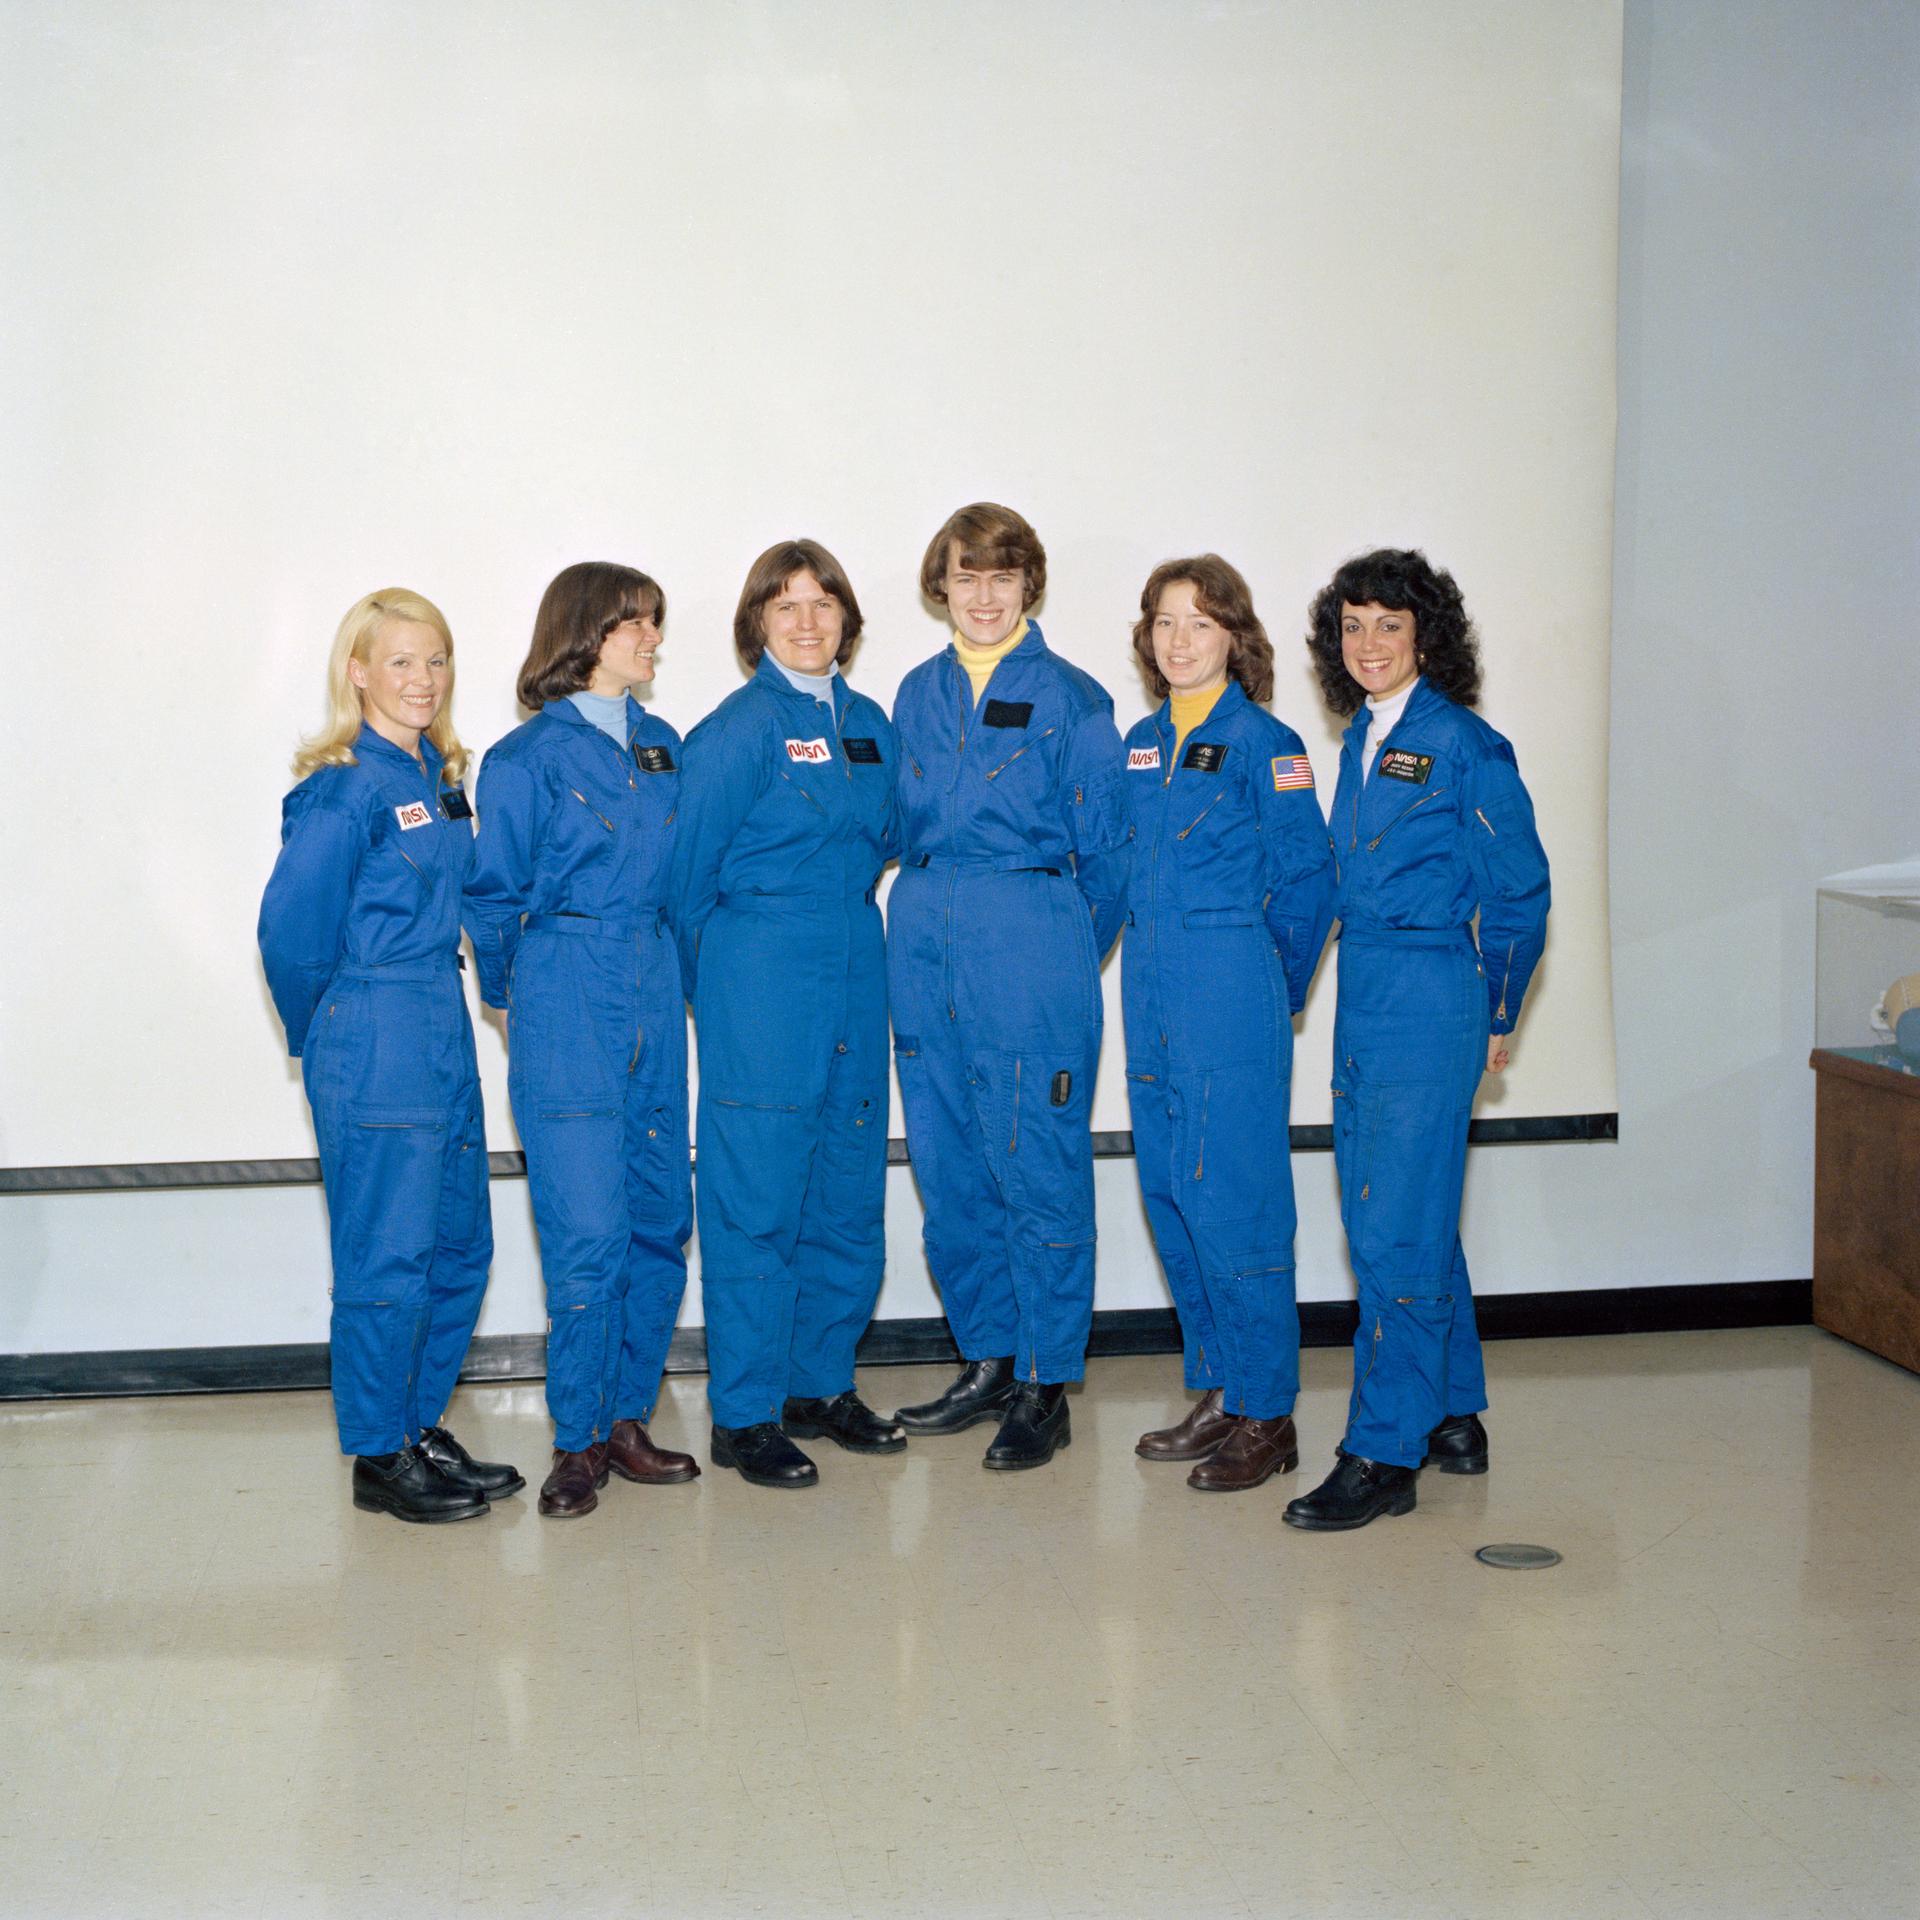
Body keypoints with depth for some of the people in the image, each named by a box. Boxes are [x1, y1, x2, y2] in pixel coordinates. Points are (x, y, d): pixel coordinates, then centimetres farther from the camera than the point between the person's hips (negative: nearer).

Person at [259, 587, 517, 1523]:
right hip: (374, 1049, -8)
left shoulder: (439, 779, 12)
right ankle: (379, 1458, 10)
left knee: (460, 1245, 12)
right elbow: (292, 930, -13)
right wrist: (332, 1037, 0)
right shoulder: (342, 790, -12)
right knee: (388, 1253, -2)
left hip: (443, 1034, 8)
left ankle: (421, 1429, 25)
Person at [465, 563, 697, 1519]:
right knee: (590, 1233, -8)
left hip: (653, 999, 6)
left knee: (661, 1217, 6)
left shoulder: (663, 748, 11)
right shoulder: (526, 759, -5)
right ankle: (578, 1441, 3)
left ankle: (626, 1418, 18)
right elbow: (493, 895, 1)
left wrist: (664, 973, 15)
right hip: (567, 1009, -6)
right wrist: (523, 995, 9)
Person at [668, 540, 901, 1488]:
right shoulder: (737, 728, -8)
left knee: (849, 1186, 10)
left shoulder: (869, 724, 11)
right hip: (761, 985, -6)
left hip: (854, 976, 6)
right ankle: (745, 1415, 5)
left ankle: (821, 1383, 23)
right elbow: (691, 869, -4)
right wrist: (713, 982, 3)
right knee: (757, 1195, -3)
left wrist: (839, 920, 16)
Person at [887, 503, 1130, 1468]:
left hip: (1032, 948, -5)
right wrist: (935, 917, 14)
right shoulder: (918, 695, 13)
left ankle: (1044, 1387, 6)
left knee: (1039, 1171, -3)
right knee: (949, 1169, 9)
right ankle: (987, 1362, 22)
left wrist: (1064, 955, 2)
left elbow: (1104, 849, 0)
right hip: (925, 948, 5)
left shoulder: (1072, 699, -1)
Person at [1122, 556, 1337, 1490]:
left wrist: (1271, 990, 1)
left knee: (1232, 1198, -6)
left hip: (1231, 996, -7)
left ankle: (1266, 1414, 3)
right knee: (1169, 1194, 10)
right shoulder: (1142, 744, 13)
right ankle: (1220, 1389, 22)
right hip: (1152, 994, 7)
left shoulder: (1263, 743, -7)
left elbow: (1307, 879, -5)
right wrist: (1148, 968, 16)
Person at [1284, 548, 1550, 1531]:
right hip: (1364, 998, 8)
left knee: (1396, 1226, -7)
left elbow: (1520, 891, -4)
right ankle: (1454, 1419, 25)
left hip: (1430, 1000, -8)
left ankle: (1384, 1453, -2)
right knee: (1402, 1217, 13)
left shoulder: (1465, 745, -9)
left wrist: (1495, 1015, 3)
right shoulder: (1362, 740, 12)